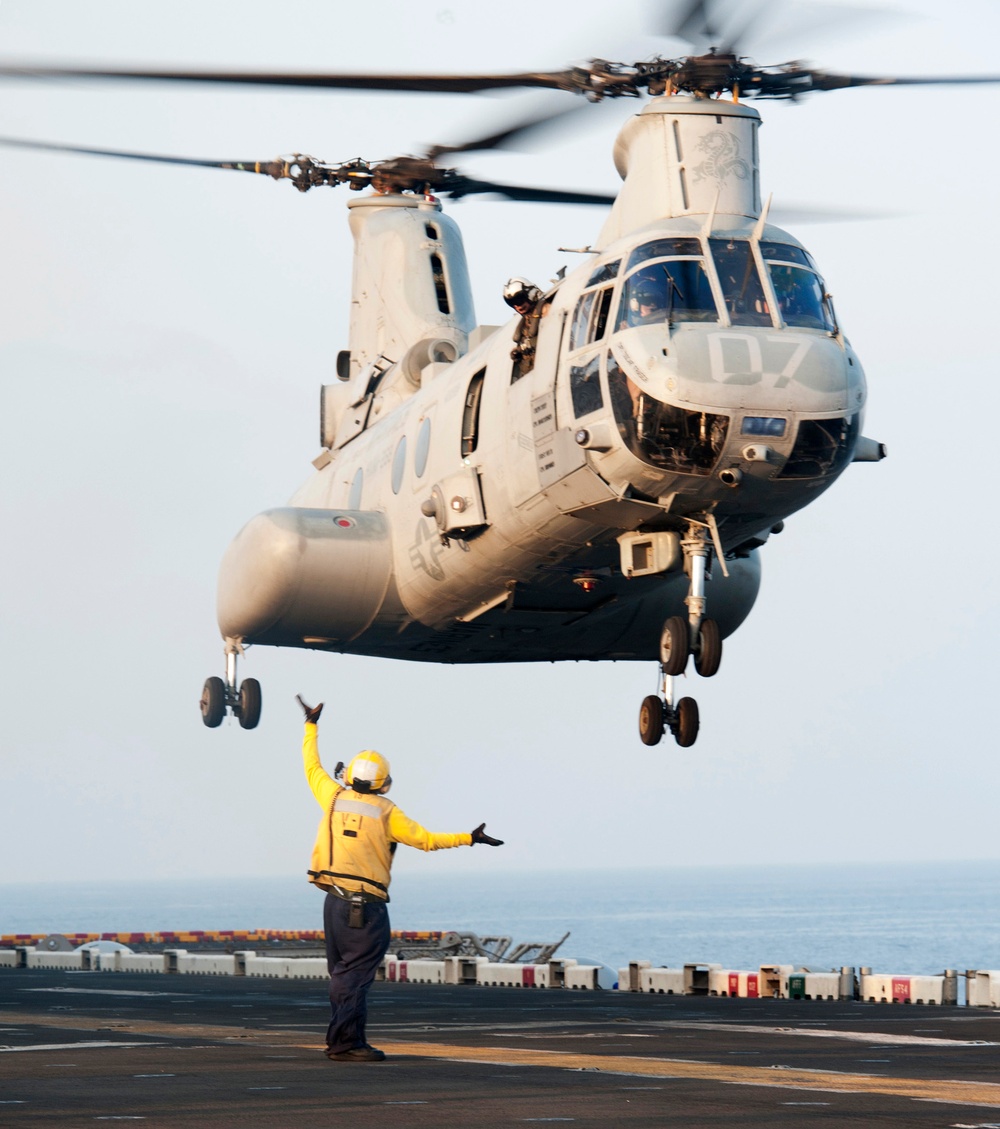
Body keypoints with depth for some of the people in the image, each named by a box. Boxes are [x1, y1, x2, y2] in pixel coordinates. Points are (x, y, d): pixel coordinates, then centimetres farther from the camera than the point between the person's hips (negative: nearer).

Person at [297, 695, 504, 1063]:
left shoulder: (334, 798, 4)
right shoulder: (386, 813, -4)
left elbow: (312, 767, 20)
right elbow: (425, 839, -3)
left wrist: (311, 726, 32)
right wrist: (468, 838, 6)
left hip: (334, 901, 5)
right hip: (366, 907, -5)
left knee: (342, 973, 13)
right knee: (354, 975, -4)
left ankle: (343, 1040, 16)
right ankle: (344, 1042, -6)